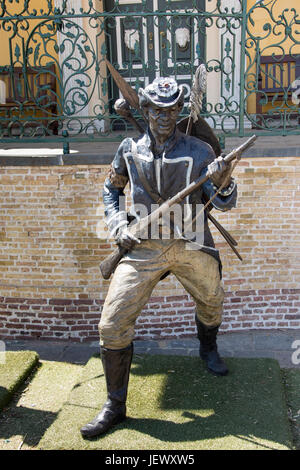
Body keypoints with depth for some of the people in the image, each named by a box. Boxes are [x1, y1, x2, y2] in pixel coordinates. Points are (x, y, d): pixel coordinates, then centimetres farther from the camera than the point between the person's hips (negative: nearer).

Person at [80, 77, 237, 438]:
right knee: (112, 324, -10)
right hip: (143, 247, 0)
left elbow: (224, 204, -4)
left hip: (191, 246, 1)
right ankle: (115, 405, 7)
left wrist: (221, 182, -27)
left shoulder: (199, 152, -2)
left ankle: (208, 349, 55)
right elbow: (111, 191, 16)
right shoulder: (130, 150, 2)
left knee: (212, 303, 19)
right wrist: (118, 225, -1)